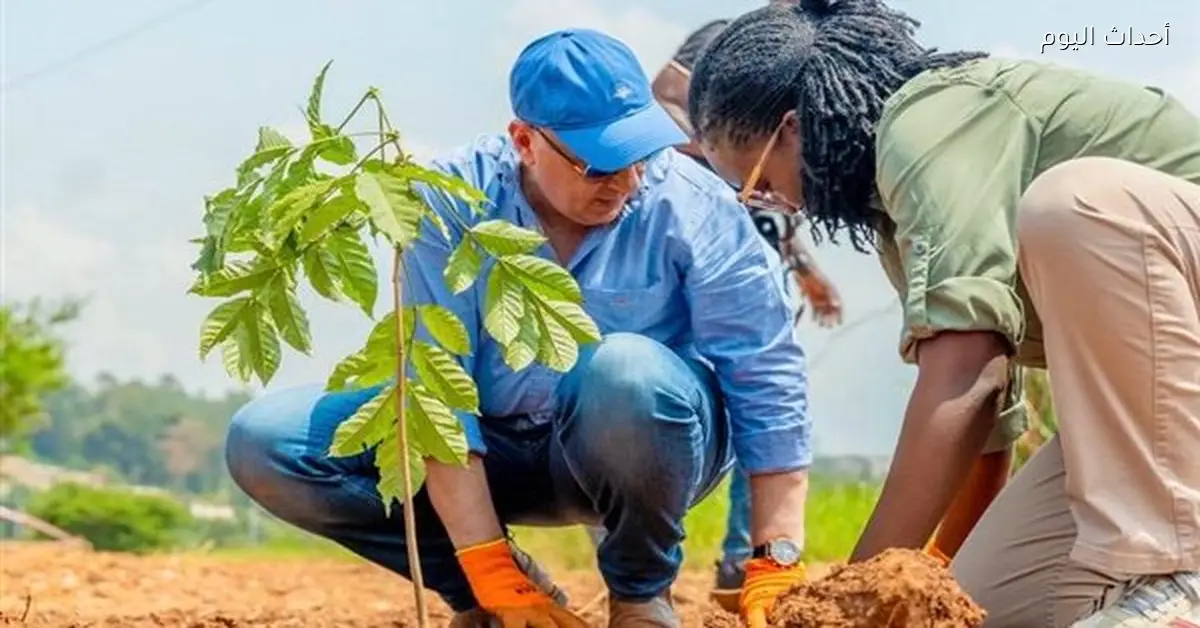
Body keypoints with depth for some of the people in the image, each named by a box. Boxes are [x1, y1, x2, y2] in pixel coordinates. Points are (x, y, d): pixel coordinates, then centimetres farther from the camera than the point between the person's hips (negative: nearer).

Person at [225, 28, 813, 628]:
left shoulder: (692, 207, -20)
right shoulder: (454, 201, -17)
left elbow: (770, 381, -19)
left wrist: (777, 566, -25)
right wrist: (496, 578, -27)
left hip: (651, 447, -2)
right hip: (496, 446, 2)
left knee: (625, 370, -38)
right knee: (263, 442, -16)